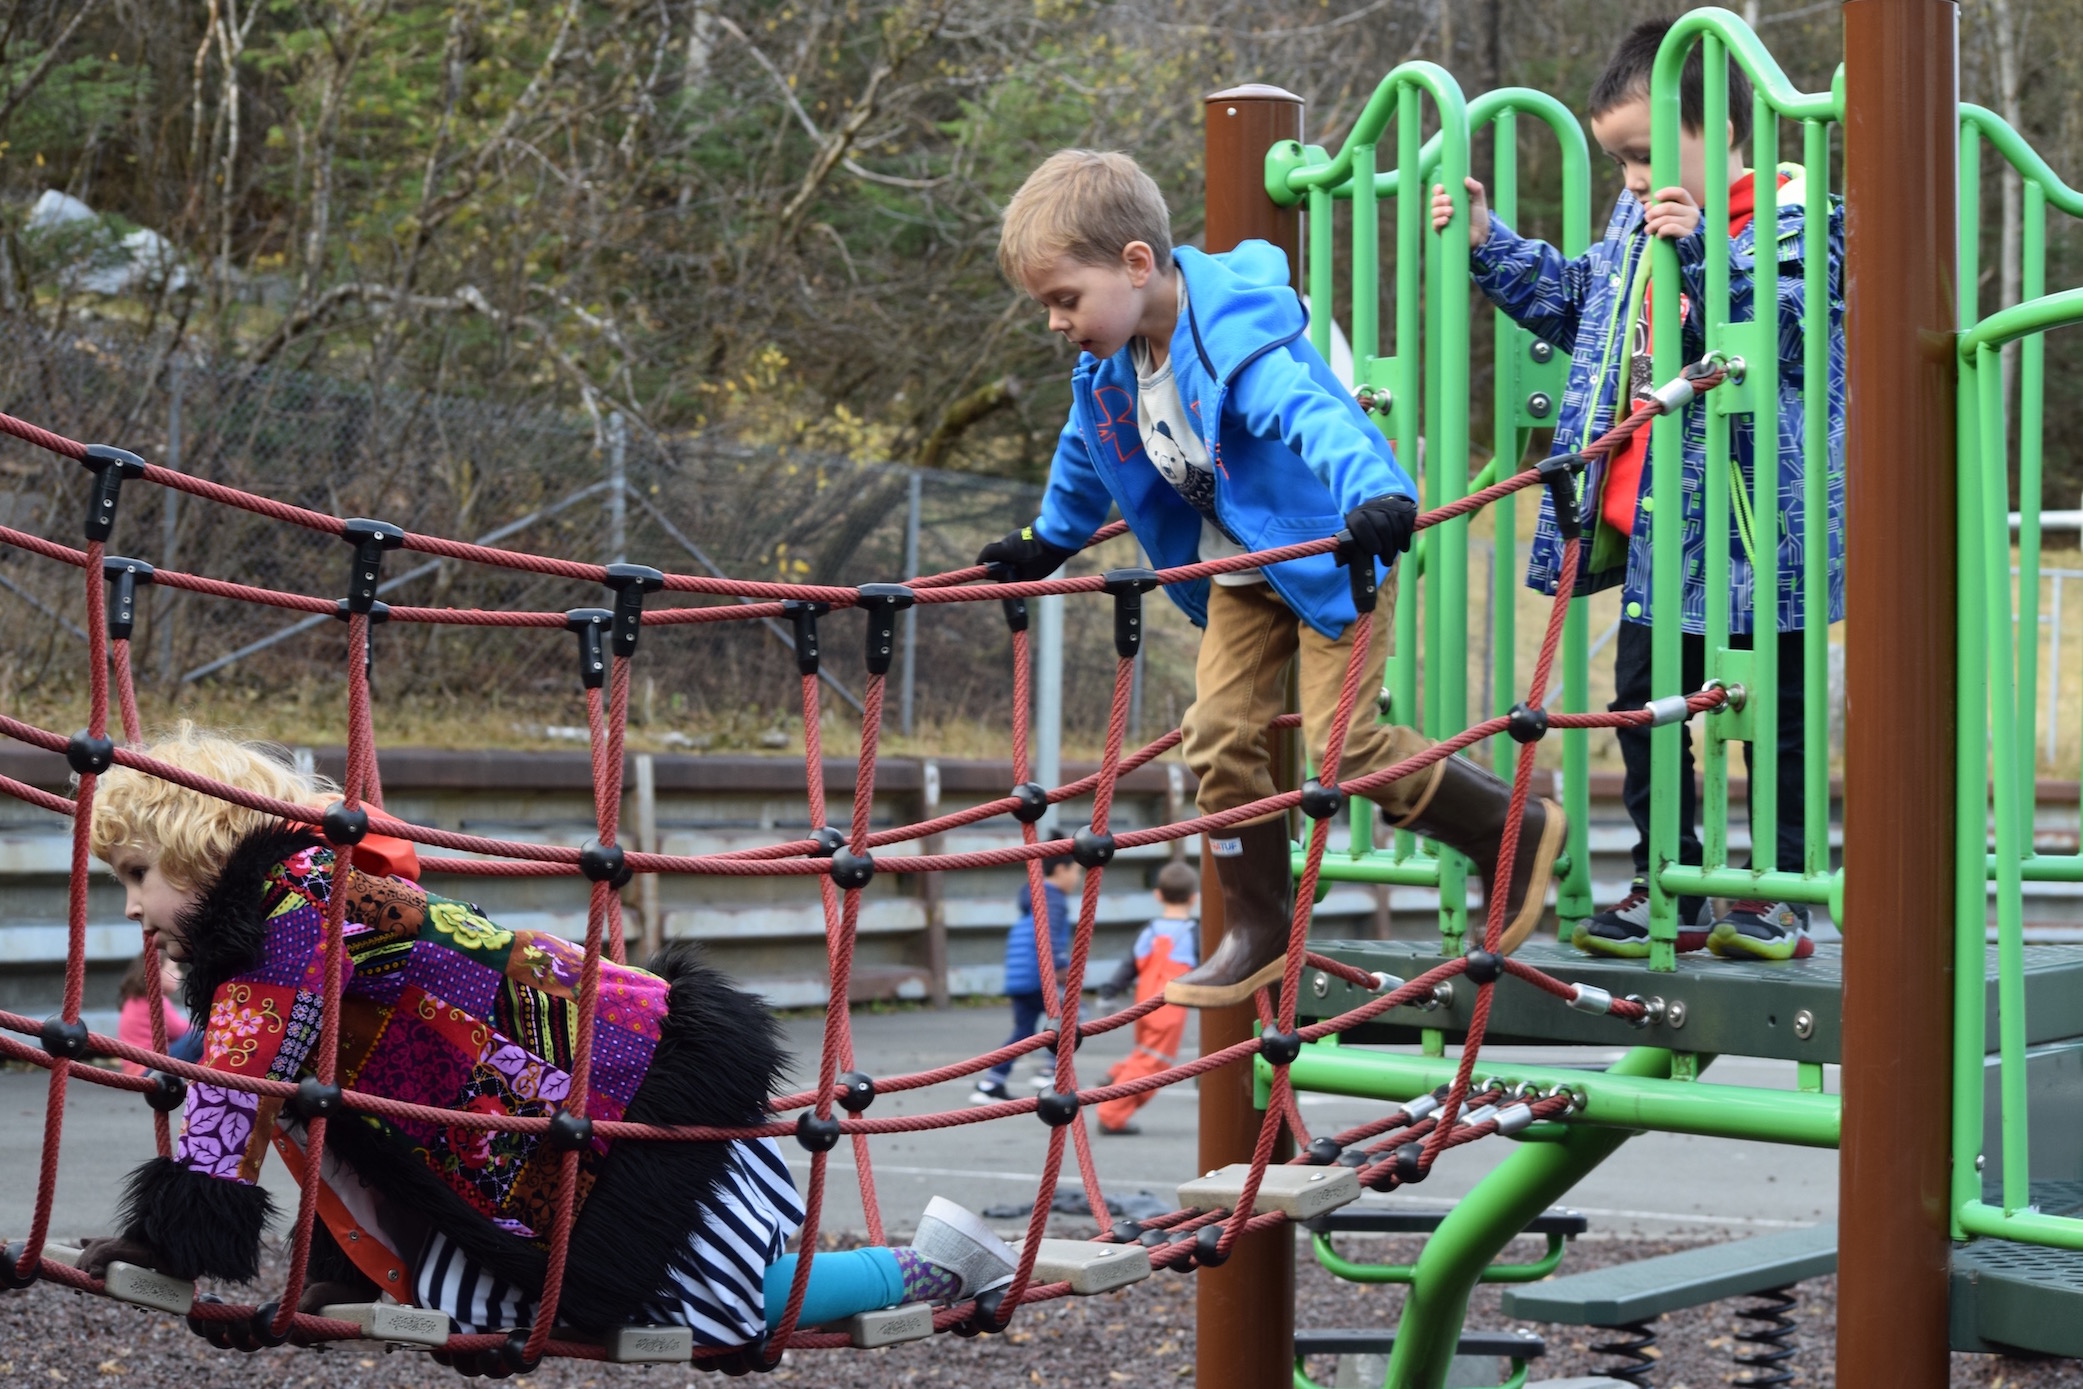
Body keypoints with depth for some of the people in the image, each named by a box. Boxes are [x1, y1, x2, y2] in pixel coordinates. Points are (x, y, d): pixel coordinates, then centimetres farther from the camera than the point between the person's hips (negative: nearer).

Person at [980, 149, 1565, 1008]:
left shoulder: (1236, 340, -31)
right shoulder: (1110, 366, -4)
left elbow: (1312, 413, -49)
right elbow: (1087, 451, 19)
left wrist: (1374, 493, -67)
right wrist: (1049, 539, 32)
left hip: (1330, 549, -8)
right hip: (1242, 562, 8)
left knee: (1341, 741, -13)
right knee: (1218, 735, 1)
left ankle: (1515, 832, 8)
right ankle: (1257, 933, 14)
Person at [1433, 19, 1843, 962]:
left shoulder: (1794, 221, -11)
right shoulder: (1640, 222, 10)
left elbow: (1791, 332, -26)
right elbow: (1572, 301, 25)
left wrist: (1703, 254, -34)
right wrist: (1489, 245, 18)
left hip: (1757, 527, -8)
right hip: (1655, 528, 8)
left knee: (1775, 709, 4)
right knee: (1643, 701, 11)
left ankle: (1779, 894, 12)